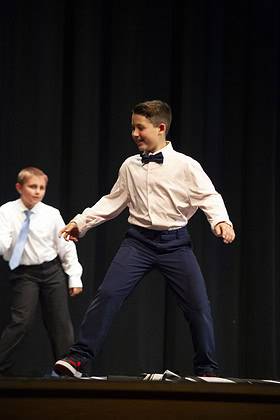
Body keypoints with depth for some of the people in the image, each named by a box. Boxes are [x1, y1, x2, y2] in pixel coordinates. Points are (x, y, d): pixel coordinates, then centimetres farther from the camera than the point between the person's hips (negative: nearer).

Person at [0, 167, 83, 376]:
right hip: (24, 273, -2)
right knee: (21, 321, -14)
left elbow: (66, 247, 2)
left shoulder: (51, 214, -5)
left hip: (52, 270, 2)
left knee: (61, 323, 6)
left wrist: (74, 277, 2)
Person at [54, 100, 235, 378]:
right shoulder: (130, 167, 7)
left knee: (198, 305, -3)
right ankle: (78, 358, -11)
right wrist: (81, 222, 12)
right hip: (138, 240, 2)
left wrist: (221, 220, -26)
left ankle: (207, 369, 14)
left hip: (174, 242, -2)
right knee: (108, 293, -14)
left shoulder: (185, 165, -4)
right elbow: (113, 201, 15)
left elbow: (208, 196, -7)